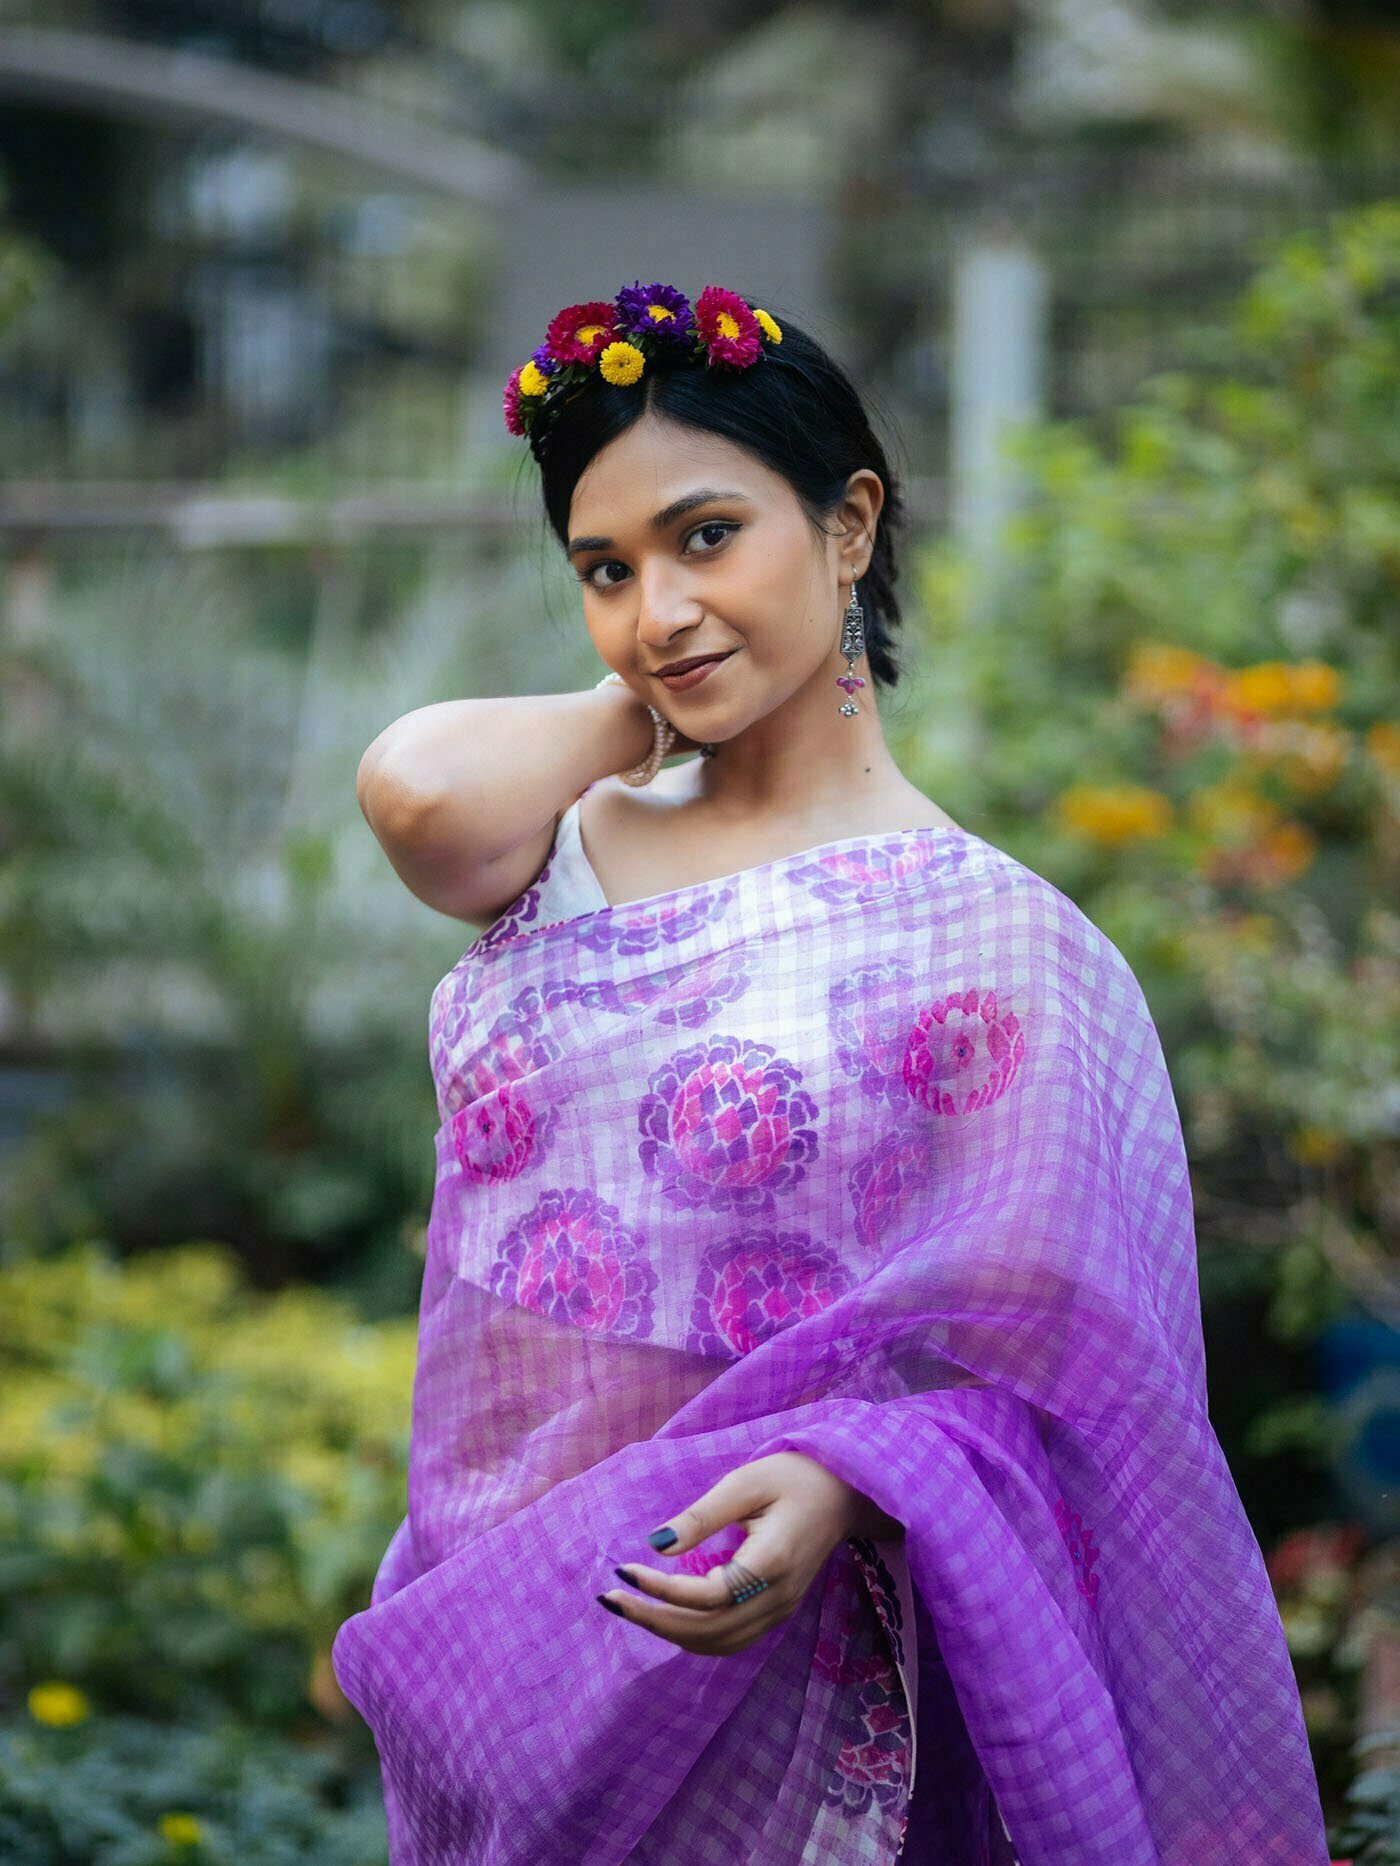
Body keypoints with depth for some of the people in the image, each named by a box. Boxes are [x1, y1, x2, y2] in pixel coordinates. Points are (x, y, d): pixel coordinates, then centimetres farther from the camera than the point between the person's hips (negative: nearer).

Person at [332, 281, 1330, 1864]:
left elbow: (1025, 1375, -13)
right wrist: (645, 707, 0)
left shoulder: (998, 944, -8)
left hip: (752, 1663, -4)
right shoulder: (570, 856, 5)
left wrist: (836, 1490, -34)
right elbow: (416, 789, -19)